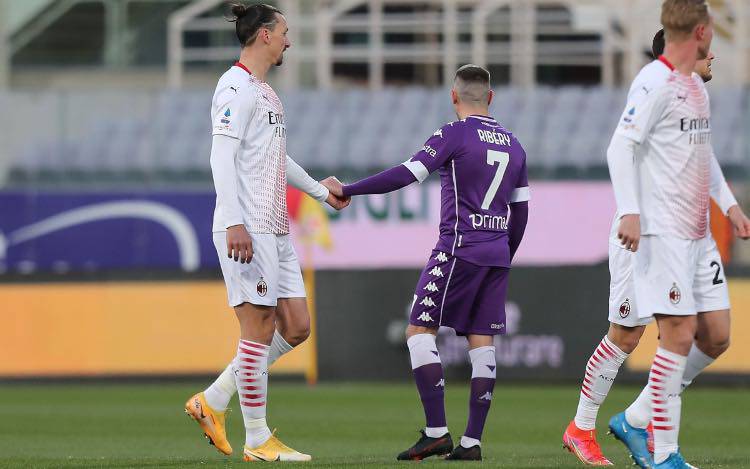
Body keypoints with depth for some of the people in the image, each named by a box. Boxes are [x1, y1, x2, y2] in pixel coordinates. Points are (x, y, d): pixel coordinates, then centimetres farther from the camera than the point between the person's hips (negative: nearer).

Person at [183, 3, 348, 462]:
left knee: (296, 326, 7)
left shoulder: (264, 91, 21)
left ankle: (212, 403, 14)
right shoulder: (237, 87, -9)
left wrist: (320, 190, 43)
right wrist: (234, 223, -25)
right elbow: (222, 155, -18)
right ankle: (258, 440, -1)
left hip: (276, 229, 10)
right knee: (260, 328, -7)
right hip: (247, 229, -10)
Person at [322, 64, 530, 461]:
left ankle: (436, 432, -11)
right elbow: (520, 211, 18)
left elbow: (406, 174, -15)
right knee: (481, 344, 5)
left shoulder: (455, 135, -6)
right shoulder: (513, 145, 14)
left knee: (419, 332, -2)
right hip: (497, 256, 7)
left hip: (459, 249, -6)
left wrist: (348, 191, -11)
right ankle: (472, 441, 1)